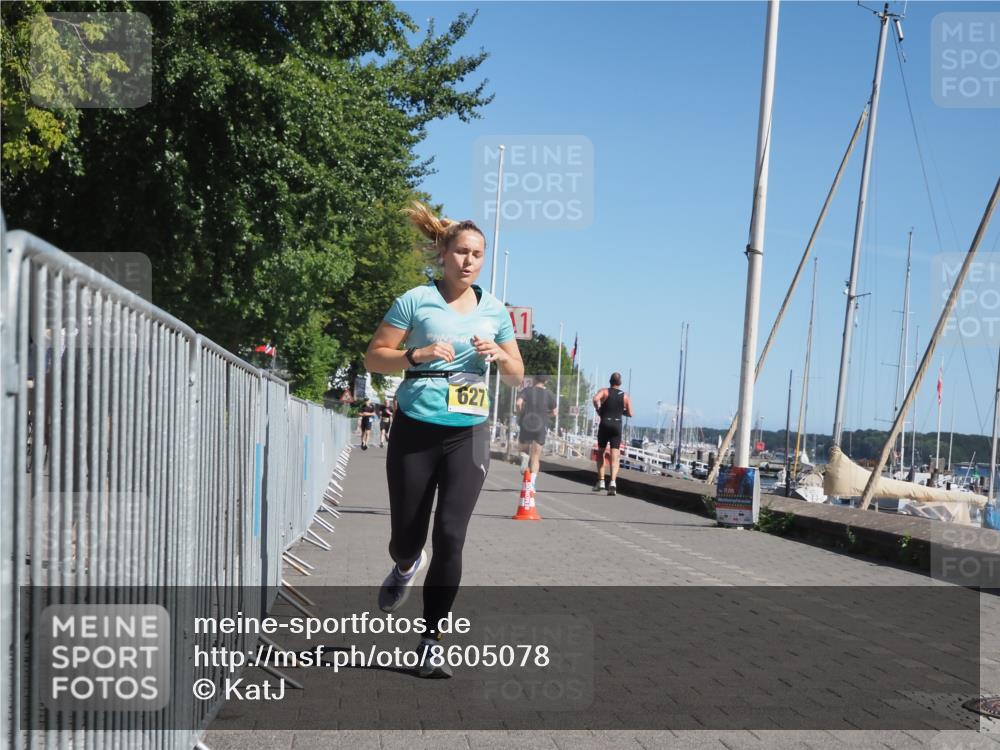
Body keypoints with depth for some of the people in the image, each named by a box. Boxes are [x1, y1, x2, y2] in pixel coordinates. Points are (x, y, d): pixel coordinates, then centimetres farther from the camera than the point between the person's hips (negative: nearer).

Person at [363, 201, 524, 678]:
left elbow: (516, 376, 16)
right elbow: (374, 357, -1)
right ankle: (405, 566, 45)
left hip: (468, 434, 2)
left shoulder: (494, 310, 9)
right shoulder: (416, 301, -2)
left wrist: (499, 355, -5)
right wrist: (418, 355, -17)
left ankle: (432, 641, 2)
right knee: (407, 535, 6)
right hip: (416, 429, -1)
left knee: (450, 537, -7)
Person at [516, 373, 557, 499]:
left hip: (526, 425, 0)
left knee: (524, 450, 23)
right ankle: (532, 484, -9)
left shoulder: (527, 391, -1)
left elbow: (518, 403, -17)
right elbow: (554, 413, 5)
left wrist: (519, 415, 0)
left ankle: (524, 456, -13)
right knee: (536, 458, 5)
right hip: (541, 427, 0)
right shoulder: (549, 394, 1)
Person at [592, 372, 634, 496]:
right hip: (617, 425, 1)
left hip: (604, 425, -1)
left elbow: (595, 399, -20)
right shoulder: (625, 396, 8)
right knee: (614, 456, -2)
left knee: (600, 452, 16)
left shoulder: (604, 391, 1)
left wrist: (599, 410, -4)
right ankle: (613, 482, -20)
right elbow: (630, 413, 5)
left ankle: (601, 481, 8)